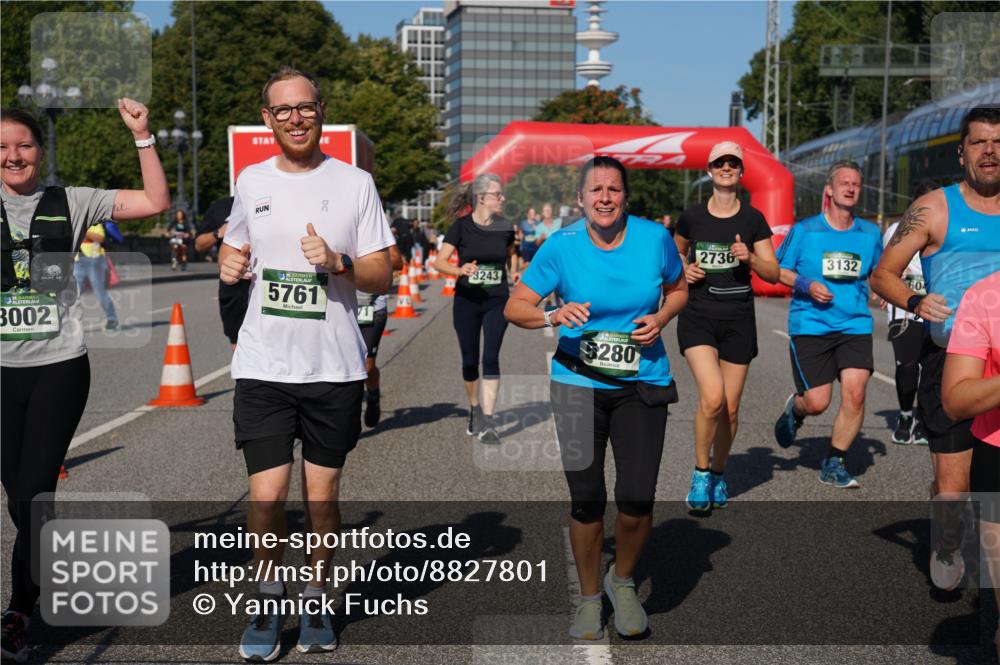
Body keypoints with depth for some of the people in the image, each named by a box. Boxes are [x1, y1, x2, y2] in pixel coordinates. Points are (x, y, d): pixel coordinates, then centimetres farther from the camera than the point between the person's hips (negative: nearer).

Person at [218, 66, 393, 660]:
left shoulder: (354, 183, 0)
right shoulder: (251, 181, 8)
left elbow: (383, 277, 0)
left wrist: (337, 262, -18)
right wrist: (229, 265, 1)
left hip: (335, 367, -1)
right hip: (263, 366, 1)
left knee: (322, 494, 8)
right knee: (267, 496, -3)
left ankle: (316, 601, 28)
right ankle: (269, 600, 20)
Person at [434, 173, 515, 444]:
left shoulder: (505, 227, 1)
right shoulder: (461, 226, -7)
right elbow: (440, 262, -11)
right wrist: (460, 270, -28)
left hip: (497, 302, 1)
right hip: (466, 302, -1)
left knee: (491, 358, -10)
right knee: (470, 361, 7)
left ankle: (488, 422, -9)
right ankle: (475, 410, 31)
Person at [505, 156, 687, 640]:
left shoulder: (654, 238, -4)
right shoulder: (561, 246, -8)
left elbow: (678, 289, 13)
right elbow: (515, 307, -5)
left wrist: (661, 317, -8)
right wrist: (553, 315, -25)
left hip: (642, 384, 1)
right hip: (579, 383, -1)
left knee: (636, 500, -6)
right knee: (586, 500, 0)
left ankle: (622, 582, 27)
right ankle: (589, 599, 24)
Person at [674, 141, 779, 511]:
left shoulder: (753, 220, 4)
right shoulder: (691, 217, 4)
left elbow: (773, 274, 4)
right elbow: (676, 253, 22)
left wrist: (749, 258, -15)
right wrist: (684, 270, 0)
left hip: (738, 319, 1)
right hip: (698, 316, -1)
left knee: (730, 408, 4)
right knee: (712, 397, -20)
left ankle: (718, 474, 28)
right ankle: (700, 472, 1)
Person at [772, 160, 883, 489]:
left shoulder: (870, 233, 8)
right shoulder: (804, 231, -2)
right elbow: (778, 270, 5)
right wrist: (806, 285, -12)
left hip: (855, 326, 3)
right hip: (810, 326, -3)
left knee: (855, 394, -11)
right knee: (817, 402, -6)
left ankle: (834, 464, 7)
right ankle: (795, 409, 33)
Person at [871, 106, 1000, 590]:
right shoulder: (934, 209, -1)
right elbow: (882, 275, -1)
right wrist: (915, 302, -20)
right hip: (949, 363, -3)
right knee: (951, 486, -2)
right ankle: (946, 550, 26)